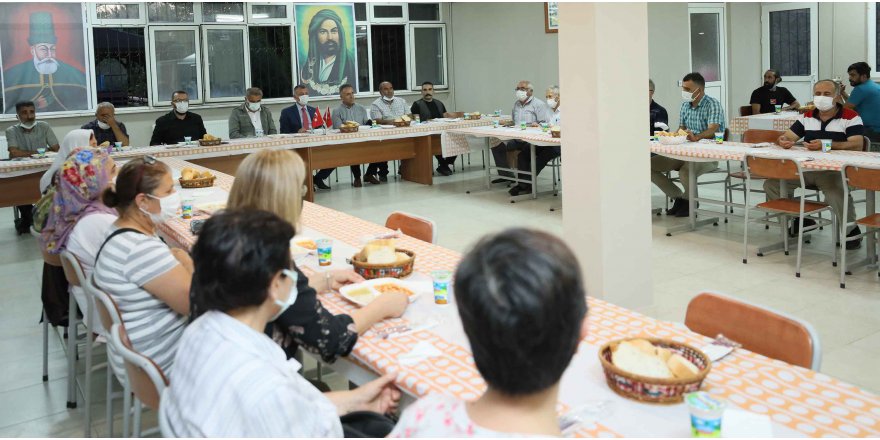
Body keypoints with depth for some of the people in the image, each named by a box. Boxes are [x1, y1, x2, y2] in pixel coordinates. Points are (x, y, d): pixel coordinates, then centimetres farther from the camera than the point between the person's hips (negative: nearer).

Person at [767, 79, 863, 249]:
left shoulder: (851, 117, -1)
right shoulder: (807, 117, 16)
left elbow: (857, 145, -14)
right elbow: (787, 137, 14)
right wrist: (784, 141, -14)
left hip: (834, 170, -6)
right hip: (806, 168, 6)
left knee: (837, 192, -38)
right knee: (771, 183, -9)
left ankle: (851, 230, -9)